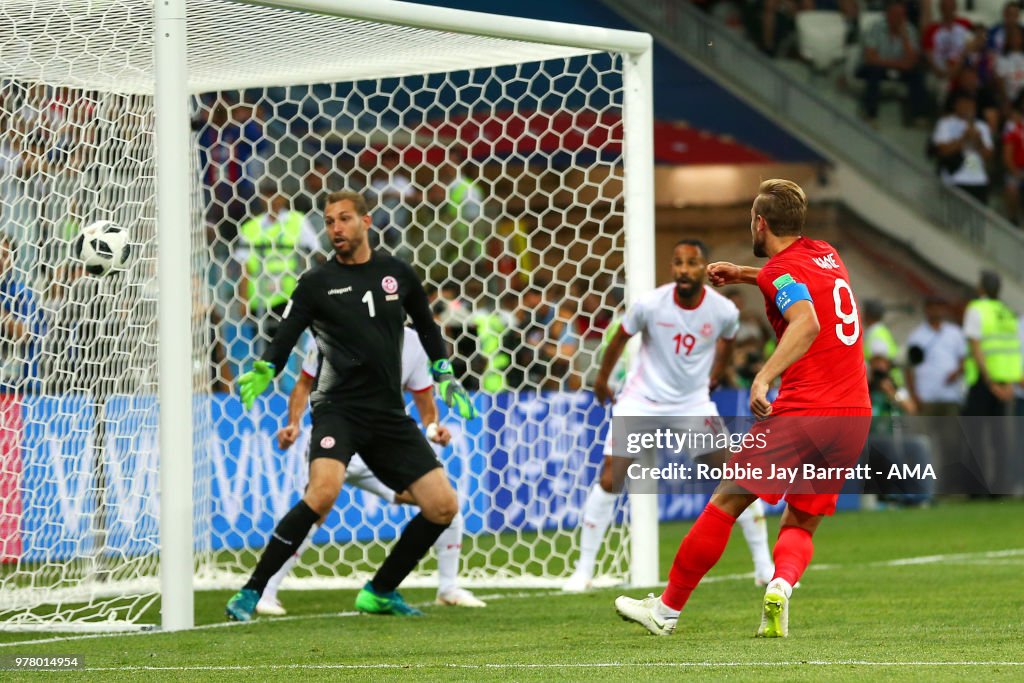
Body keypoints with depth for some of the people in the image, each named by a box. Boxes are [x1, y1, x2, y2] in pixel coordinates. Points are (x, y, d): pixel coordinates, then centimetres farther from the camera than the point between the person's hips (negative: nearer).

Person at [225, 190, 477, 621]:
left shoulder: (397, 273, 9)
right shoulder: (316, 283, 0)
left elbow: (426, 325, 25)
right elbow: (283, 341, -4)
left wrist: (445, 377, 22)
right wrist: (263, 371, -24)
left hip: (390, 415, 4)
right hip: (339, 408, -4)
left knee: (443, 507, -3)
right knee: (323, 491, -31)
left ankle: (380, 592, 15)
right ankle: (251, 593, -23)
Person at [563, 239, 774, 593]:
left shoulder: (723, 311, -13)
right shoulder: (650, 304, -19)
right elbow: (620, 338, 0)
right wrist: (602, 379, 12)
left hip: (693, 404, 2)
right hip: (641, 402, -2)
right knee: (608, 481, -8)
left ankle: (764, 567, 8)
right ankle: (583, 570, 5)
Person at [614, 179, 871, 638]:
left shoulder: (783, 271, -6)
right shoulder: (827, 256, 17)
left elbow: (807, 322, -26)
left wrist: (765, 376, -34)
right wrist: (745, 275, 34)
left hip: (803, 412, -7)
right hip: (856, 416, 7)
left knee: (725, 505, 2)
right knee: (800, 525, 14)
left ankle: (667, 609, 8)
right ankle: (782, 585, -17)